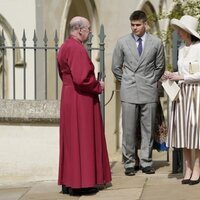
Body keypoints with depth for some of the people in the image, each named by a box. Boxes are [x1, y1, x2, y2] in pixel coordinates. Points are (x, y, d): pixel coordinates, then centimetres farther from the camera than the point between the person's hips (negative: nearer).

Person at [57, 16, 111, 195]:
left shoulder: (65, 47, 12)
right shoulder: (77, 48, -19)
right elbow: (81, 78, -26)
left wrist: (94, 83, 14)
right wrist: (98, 86, -8)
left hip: (69, 97, 10)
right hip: (81, 100, -10)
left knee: (71, 140, 13)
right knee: (82, 140, -4)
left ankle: (68, 182, 18)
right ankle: (80, 183, -1)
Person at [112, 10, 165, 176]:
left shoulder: (156, 43, 4)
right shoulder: (122, 42, 4)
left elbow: (160, 67, 14)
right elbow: (116, 67, 12)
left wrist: (151, 82, 12)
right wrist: (126, 82, 11)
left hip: (149, 92, 1)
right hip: (129, 93, 0)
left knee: (148, 129, 4)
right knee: (129, 130, -2)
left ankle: (146, 163, 12)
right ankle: (129, 164, 5)